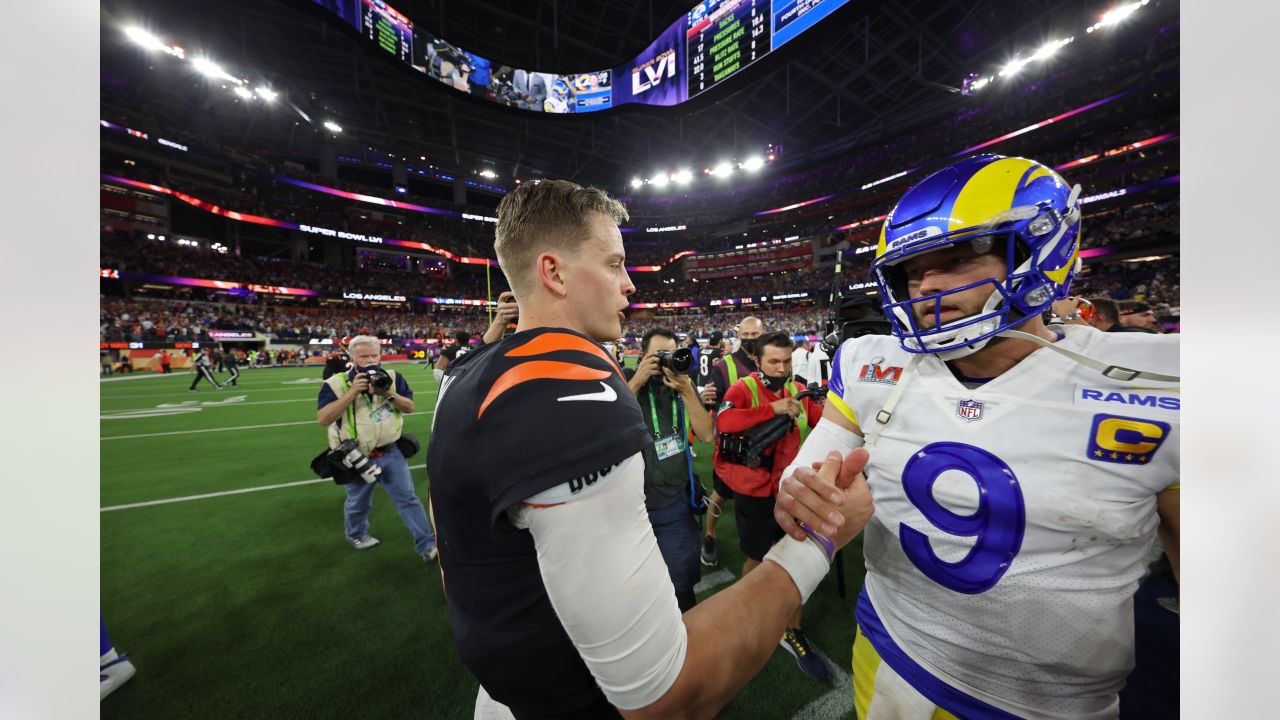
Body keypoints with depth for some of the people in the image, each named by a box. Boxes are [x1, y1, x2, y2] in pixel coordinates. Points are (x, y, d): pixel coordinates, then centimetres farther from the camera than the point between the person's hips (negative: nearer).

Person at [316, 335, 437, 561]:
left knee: (408, 498, 5)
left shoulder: (392, 377, -2)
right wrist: (352, 392, -25)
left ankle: (427, 544, 13)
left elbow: (409, 407, -2)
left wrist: (388, 394, -20)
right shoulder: (336, 384, -9)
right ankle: (356, 534, 51)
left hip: (391, 453, 2)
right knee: (358, 503, 21)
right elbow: (323, 419, -18)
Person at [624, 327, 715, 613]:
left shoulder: (684, 384, 1)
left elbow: (706, 435, -7)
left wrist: (686, 391, -18)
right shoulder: (627, 379, -6)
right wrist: (637, 380, -21)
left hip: (674, 502, 2)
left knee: (680, 583, 17)